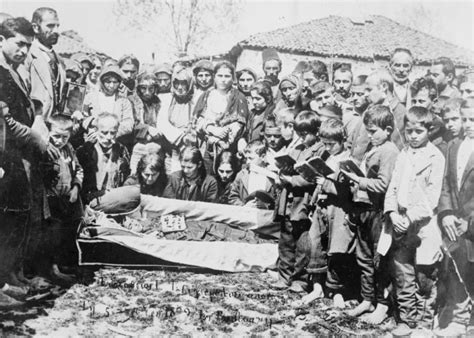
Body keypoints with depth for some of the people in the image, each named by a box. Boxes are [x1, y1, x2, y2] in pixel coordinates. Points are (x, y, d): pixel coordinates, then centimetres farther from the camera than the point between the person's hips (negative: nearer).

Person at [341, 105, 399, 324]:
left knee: (379, 259, 2)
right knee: (363, 257, 15)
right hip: (363, 207, 9)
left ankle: (382, 305, 14)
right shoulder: (371, 147, 12)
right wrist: (352, 174, 6)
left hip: (378, 210, -9)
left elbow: (382, 184, -20)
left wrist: (357, 180, -18)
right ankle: (367, 300, 27)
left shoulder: (389, 151, -14)